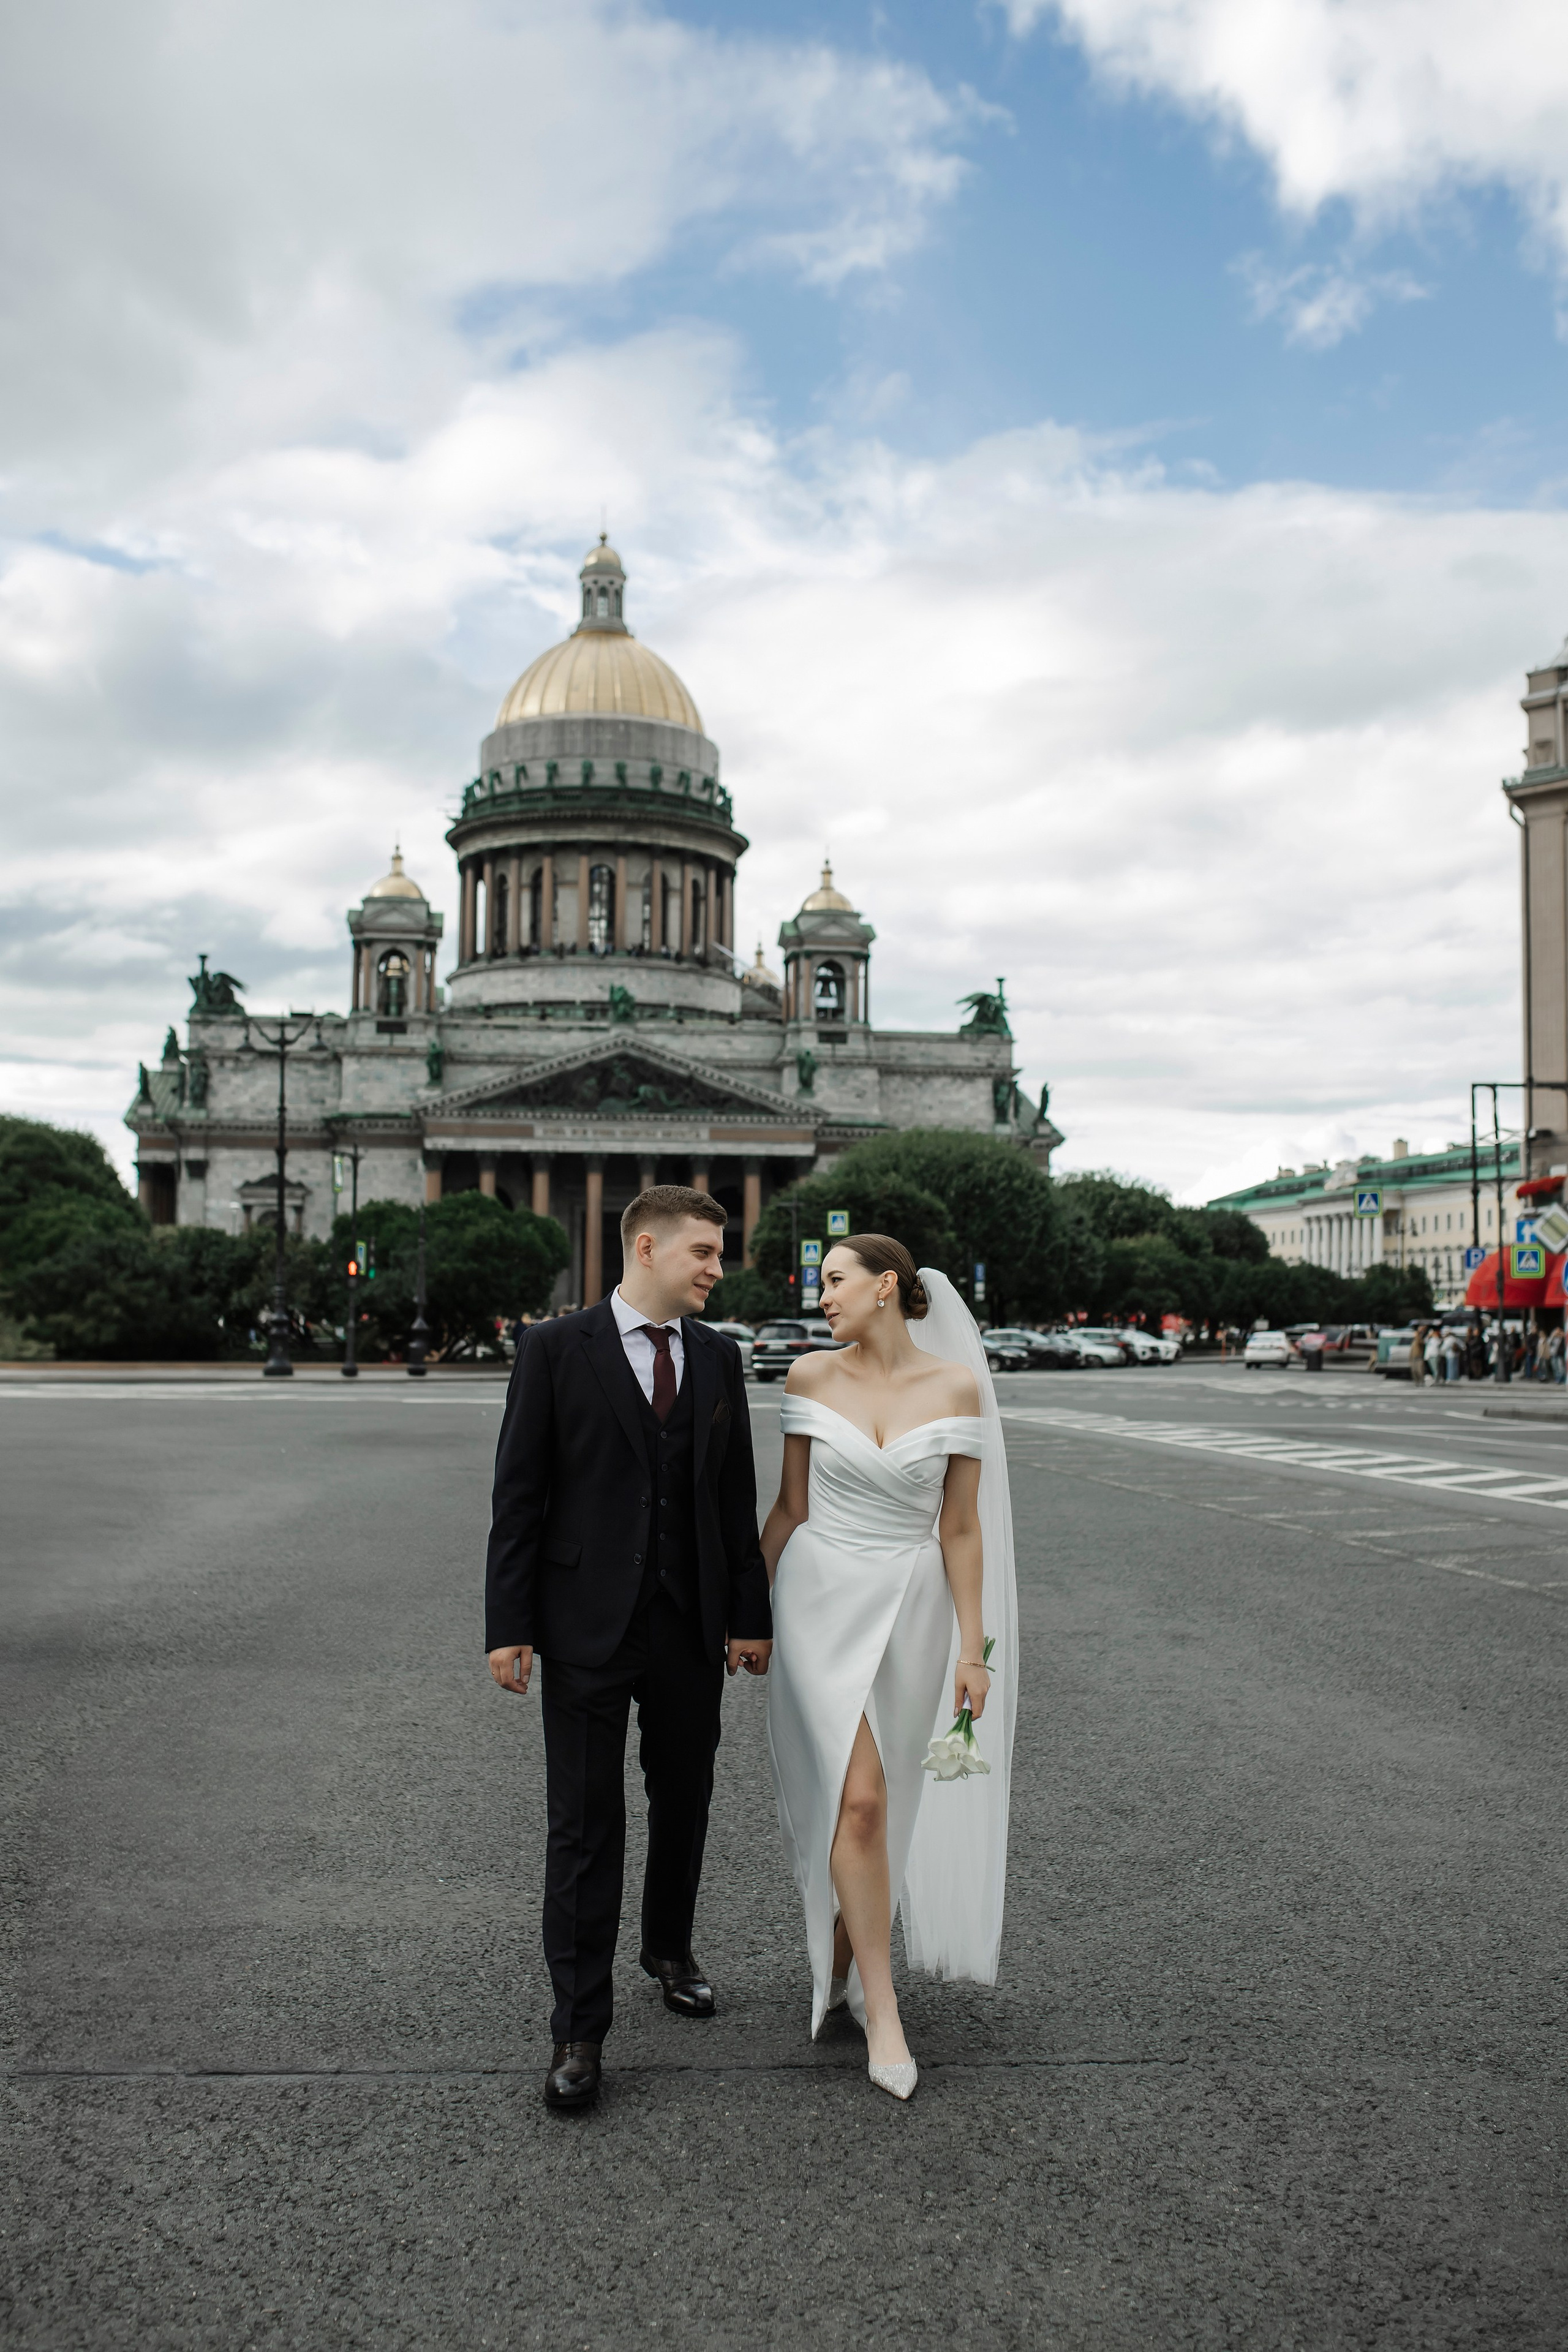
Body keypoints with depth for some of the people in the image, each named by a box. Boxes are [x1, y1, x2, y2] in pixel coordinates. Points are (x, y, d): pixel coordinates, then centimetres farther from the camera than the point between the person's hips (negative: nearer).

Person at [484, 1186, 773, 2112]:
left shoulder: (718, 1356, 6)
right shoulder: (557, 1348, -6)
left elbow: (737, 1495, 9)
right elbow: (519, 1494, -6)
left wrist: (750, 1614, 7)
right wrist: (509, 1626, -9)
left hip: (693, 1624, 4)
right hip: (589, 1626, -4)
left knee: (684, 1801, 17)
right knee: (586, 1824, -1)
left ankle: (671, 1949, 41)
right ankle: (580, 2029, 10)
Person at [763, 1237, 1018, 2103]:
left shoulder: (956, 1386, -5)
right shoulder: (811, 1377, -2)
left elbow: (961, 1528, -2)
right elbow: (791, 1508, 5)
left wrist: (974, 1649, -3)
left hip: (911, 1607, 1)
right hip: (824, 1599, -1)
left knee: (878, 1800, 11)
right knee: (857, 1798, -11)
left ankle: (840, 1958, 33)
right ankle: (879, 2007, 1)